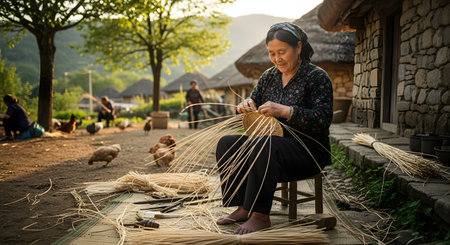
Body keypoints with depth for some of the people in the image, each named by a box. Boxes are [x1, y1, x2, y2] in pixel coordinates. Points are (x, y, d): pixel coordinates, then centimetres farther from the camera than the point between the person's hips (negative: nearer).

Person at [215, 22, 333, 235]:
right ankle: (243, 207, -13)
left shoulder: (317, 77, -8)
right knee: (226, 144, -10)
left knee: (263, 147, -35)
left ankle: (260, 215, -27)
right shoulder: (269, 76, 11)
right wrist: (246, 106, -10)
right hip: (273, 141, 7)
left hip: (308, 149, -7)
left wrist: (285, 111, -30)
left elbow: (323, 119, -18)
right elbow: (252, 102, 16)